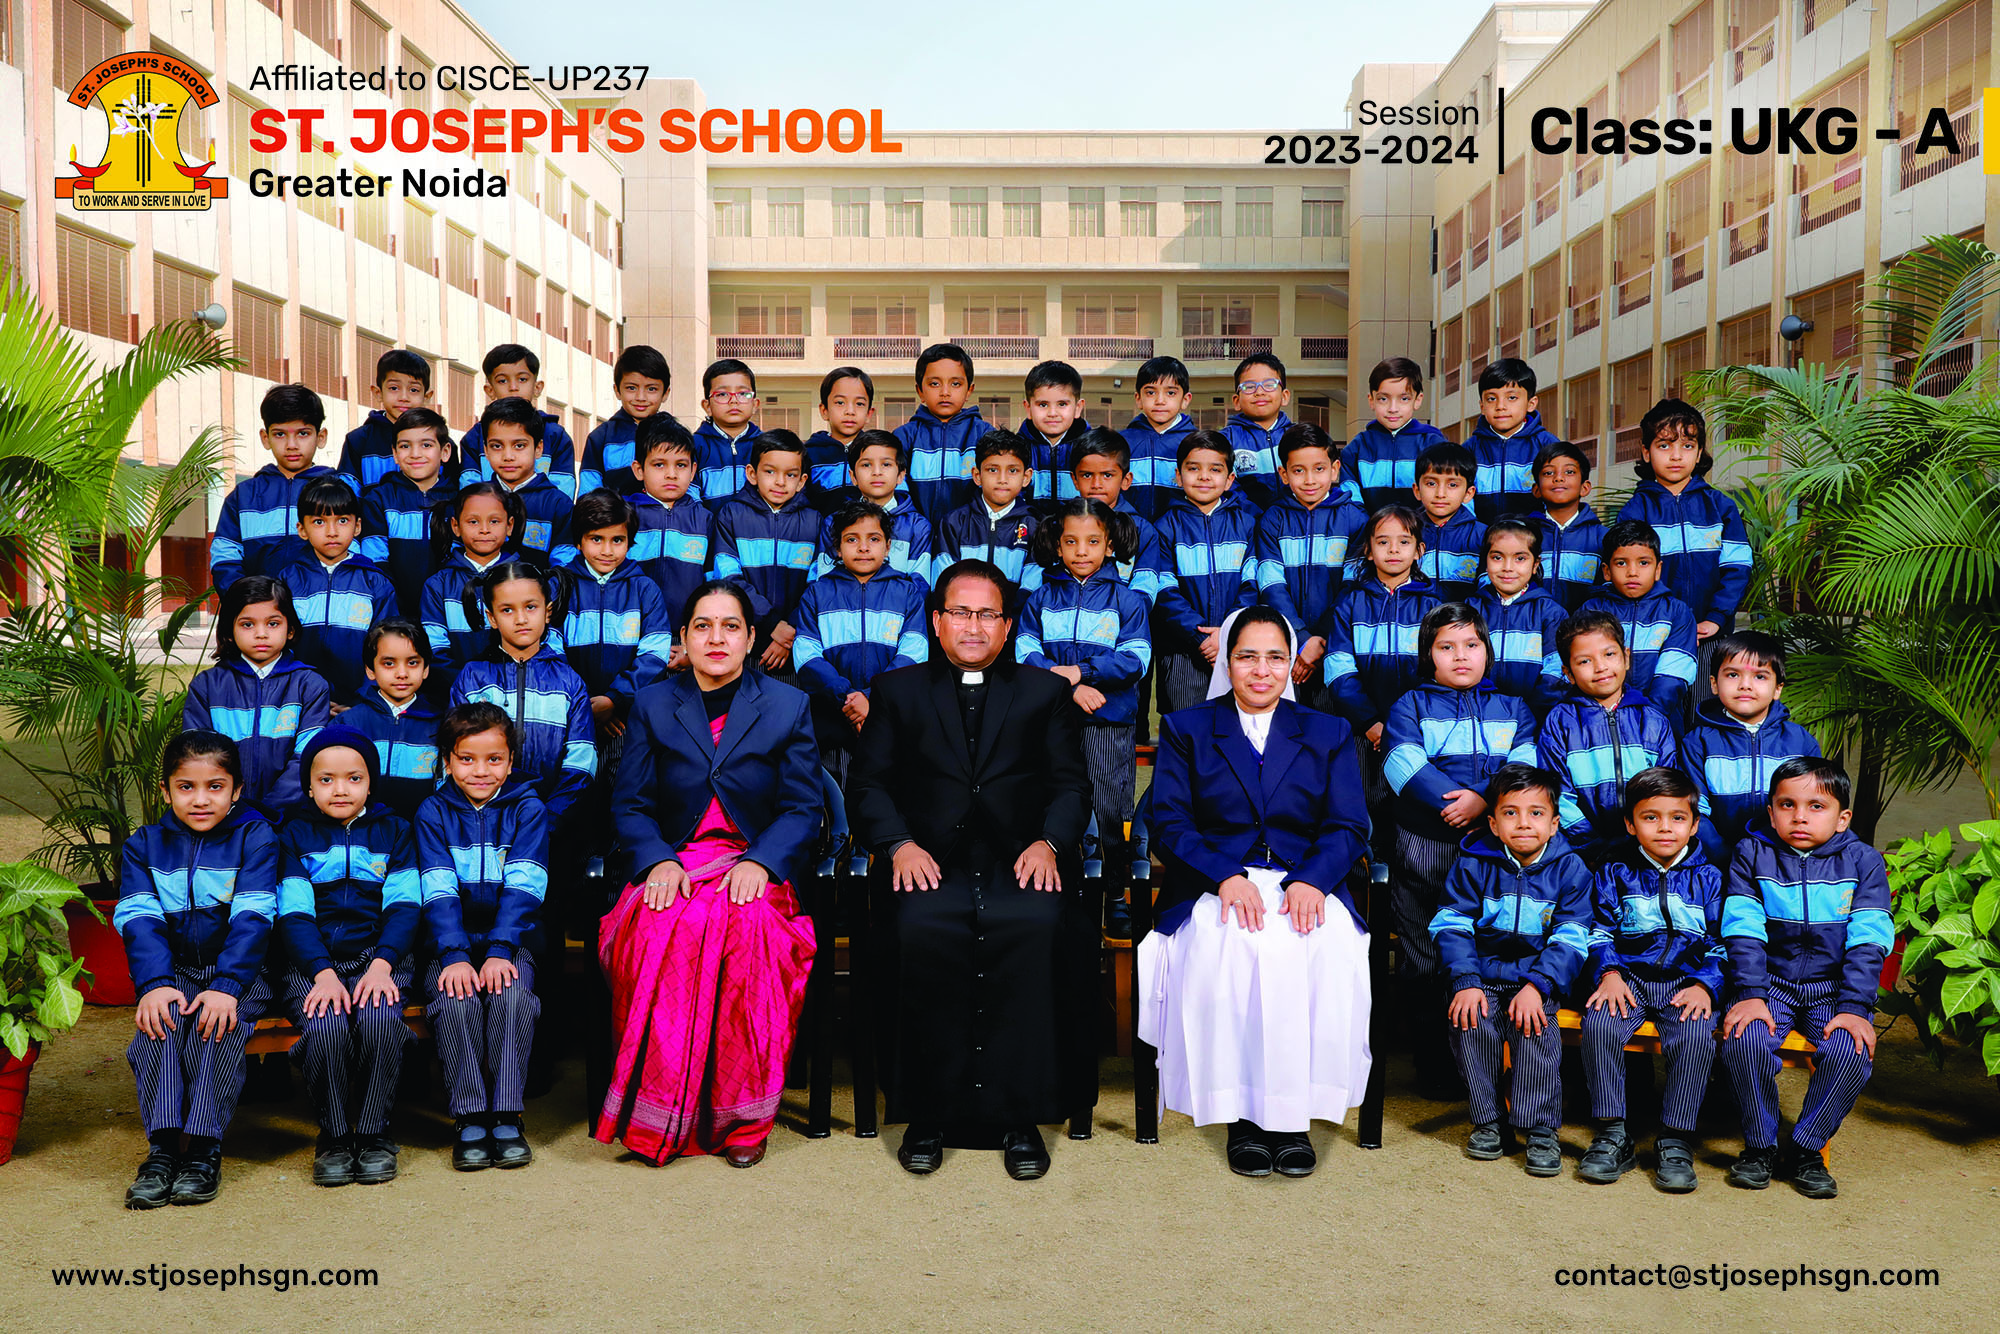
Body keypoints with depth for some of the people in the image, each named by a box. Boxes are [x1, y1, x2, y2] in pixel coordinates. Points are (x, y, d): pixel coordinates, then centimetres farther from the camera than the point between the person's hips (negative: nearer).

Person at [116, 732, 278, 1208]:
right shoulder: (143, 845, 9)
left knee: (218, 1028, -30)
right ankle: (163, 1149, -24)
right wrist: (154, 985, -20)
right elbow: (139, 920, -3)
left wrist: (226, 986, -24)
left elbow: (251, 919, -10)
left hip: (240, 973, -2)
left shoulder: (254, 839, 0)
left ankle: (204, 1150, -23)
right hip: (174, 969, 3)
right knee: (158, 1026, -27)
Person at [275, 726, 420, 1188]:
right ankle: (333, 1136, -7)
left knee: (379, 1020, -30)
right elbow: (294, 913, 1)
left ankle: (374, 1133, -11)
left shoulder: (393, 831, 13)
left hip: (380, 956, 0)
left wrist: (382, 964, -14)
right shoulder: (294, 835, 11)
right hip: (312, 963, 0)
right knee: (325, 1027, -29)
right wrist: (323, 973, -15)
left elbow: (403, 906, 4)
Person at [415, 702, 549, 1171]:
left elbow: (522, 888, -8)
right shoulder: (433, 813, 5)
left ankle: (505, 1117, -17)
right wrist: (454, 956, -21)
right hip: (451, 942, 1)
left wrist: (500, 951, -21)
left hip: (511, 938, 0)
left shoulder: (527, 810, 3)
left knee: (512, 996, -29)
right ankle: (469, 1119, -15)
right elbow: (439, 893, -7)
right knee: (457, 1002, -28)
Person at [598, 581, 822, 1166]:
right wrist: (657, 861, -11)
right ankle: (659, 1115, -25)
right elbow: (630, 805, 9)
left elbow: (803, 809, 5)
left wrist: (759, 861, -14)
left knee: (748, 925, -36)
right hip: (673, 867, 1)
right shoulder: (652, 706, 15)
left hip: (755, 869, -1)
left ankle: (741, 1116, -23)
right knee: (666, 929, -35)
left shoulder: (788, 706, 11)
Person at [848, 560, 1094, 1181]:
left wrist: (1048, 841, -10)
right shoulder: (898, 690, 20)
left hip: (1020, 859, 0)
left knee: (1039, 926, -33)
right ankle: (928, 1113, -18)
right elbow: (868, 784, 10)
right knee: (921, 927, -33)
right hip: (932, 861, 0)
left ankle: (1020, 1115, -21)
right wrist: (899, 843, -10)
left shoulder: (1046, 691, 21)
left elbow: (1072, 785, 11)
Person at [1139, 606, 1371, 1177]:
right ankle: (1242, 1110, -23)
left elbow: (1349, 827, 7)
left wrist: (1311, 880, -15)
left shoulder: (1328, 733, 18)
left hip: (1308, 887, 1)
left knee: (1326, 948, -33)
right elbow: (1169, 825, 2)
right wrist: (1228, 877, -17)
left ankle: (1294, 1111, -21)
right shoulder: (1185, 729, 13)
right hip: (1215, 887, -1)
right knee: (1231, 947, -36)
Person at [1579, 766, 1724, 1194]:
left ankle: (1676, 1142, -17)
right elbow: (1600, 934, 10)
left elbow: (1723, 945, 8)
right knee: (1599, 1025, -29)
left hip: (1687, 982, 0)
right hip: (1628, 977, 1)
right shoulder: (1614, 874, 11)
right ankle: (1613, 1135, -17)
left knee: (1695, 1034, -32)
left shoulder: (1708, 879, 11)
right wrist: (1608, 973, -9)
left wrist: (1705, 985, -9)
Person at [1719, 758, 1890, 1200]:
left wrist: (1854, 1007, -15)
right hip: (1771, 982, 0)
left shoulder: (1863, 861, 3)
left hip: (1833, 986, 0)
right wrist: (1749, 994, -17)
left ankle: (1806, 1149, -6)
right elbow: (1743, 931, -4)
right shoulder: (1752, 855, 3)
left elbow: (1867, 942, -4)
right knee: (1744, 1042, -28)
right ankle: (1760, 1146, -5)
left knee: (1851, 1052, -28)